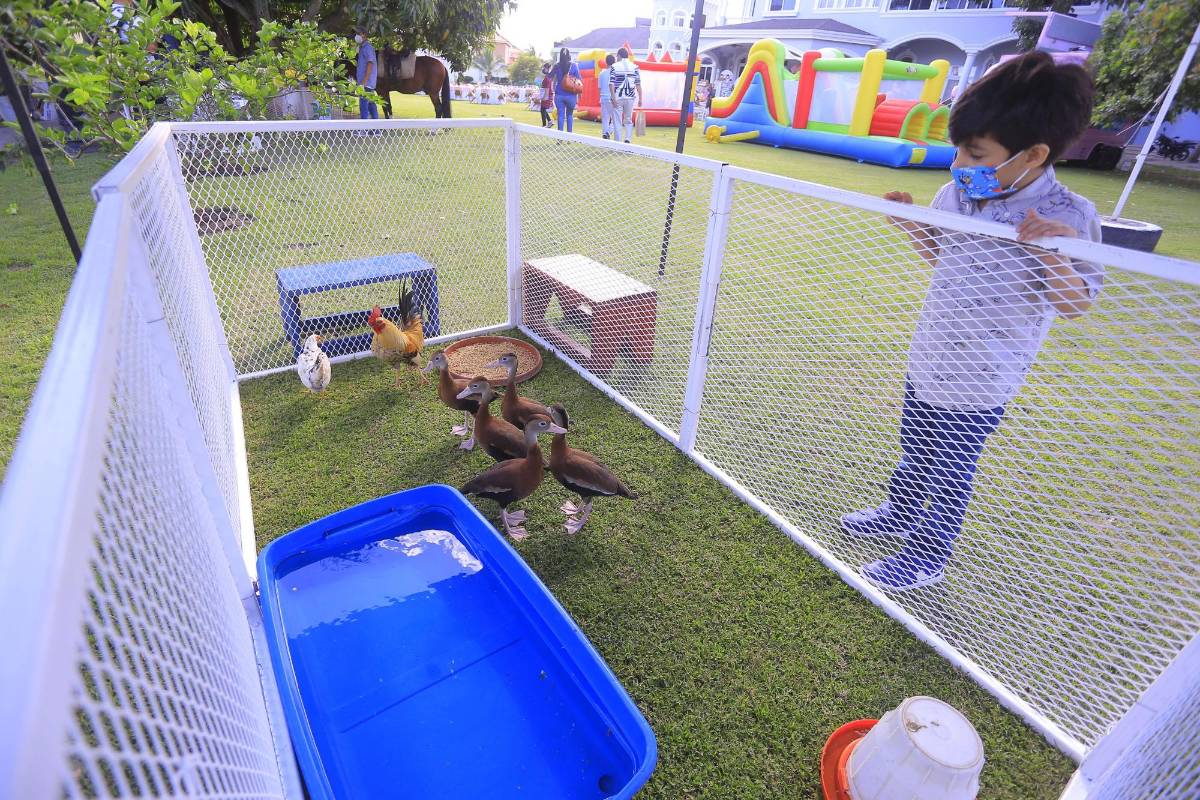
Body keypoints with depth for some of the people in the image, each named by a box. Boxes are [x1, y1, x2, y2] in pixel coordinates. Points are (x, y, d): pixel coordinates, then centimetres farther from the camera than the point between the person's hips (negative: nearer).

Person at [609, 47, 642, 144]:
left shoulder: (614, 66, -1)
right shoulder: (634, 67, 5)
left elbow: (611, 83, -9)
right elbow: (638, 84, 3)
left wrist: (613, 97, -10)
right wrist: (640, 98, 6)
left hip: (618, 97, -2)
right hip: (630, 97, 2)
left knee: (618, 122, 4)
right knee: (629, 120, 16)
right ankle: (627, 139, -3)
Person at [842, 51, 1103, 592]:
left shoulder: (1067, 217, -18)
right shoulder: (956, 194, -2)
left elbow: (1075, 306, -16)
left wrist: (1054, 254, -34)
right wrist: (910, 224, -1)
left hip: (977, 383, -6)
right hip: (927, 362, 6)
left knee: (949, 473, 11)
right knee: (914, 453, 25)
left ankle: (927, 557, 32)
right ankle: (899, 514, 49)